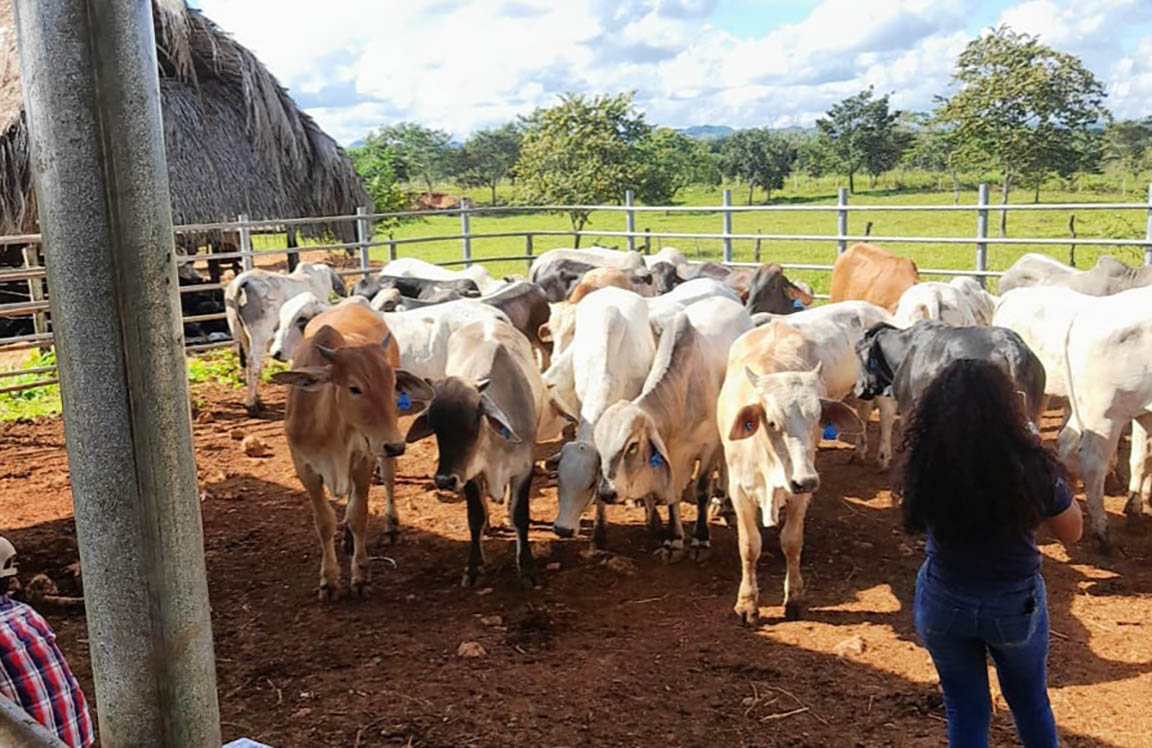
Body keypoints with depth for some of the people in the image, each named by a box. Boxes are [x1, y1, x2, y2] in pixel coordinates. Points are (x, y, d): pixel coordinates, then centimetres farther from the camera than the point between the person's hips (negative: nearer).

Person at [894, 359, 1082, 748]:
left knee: (964, 710, 20)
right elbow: (1071, 532, -6)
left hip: (943, 602, 1)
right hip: (1016, 603, 0)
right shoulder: (1032, 466, -25)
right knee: (1030, 703, 27)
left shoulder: (922, 467, -23)